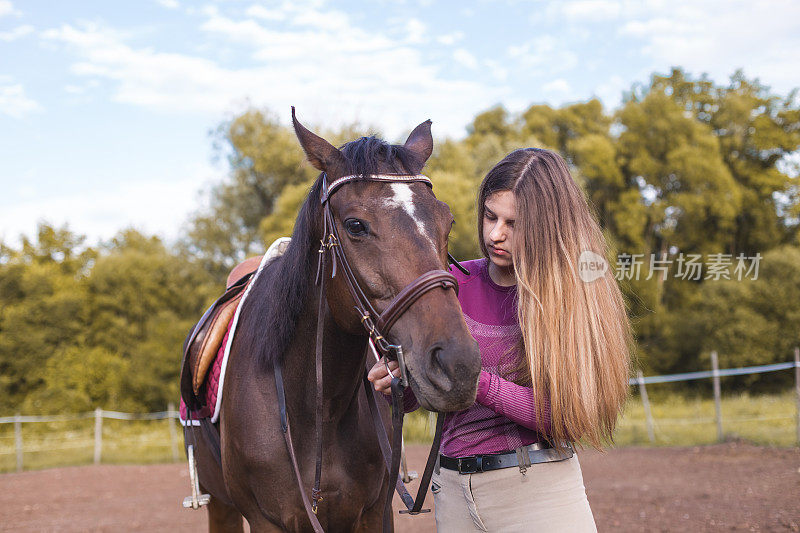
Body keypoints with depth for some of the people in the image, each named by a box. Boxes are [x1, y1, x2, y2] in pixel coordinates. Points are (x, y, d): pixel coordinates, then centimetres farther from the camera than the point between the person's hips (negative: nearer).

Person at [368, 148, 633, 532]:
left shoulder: (573, 295, -7)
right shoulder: (455, 284, 2)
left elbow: (564, 413, -17)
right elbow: (409, 399, 6)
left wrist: (476, 381, -27)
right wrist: (393, 380, -17)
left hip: (540, 488, -3)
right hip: (454, 489, 4)